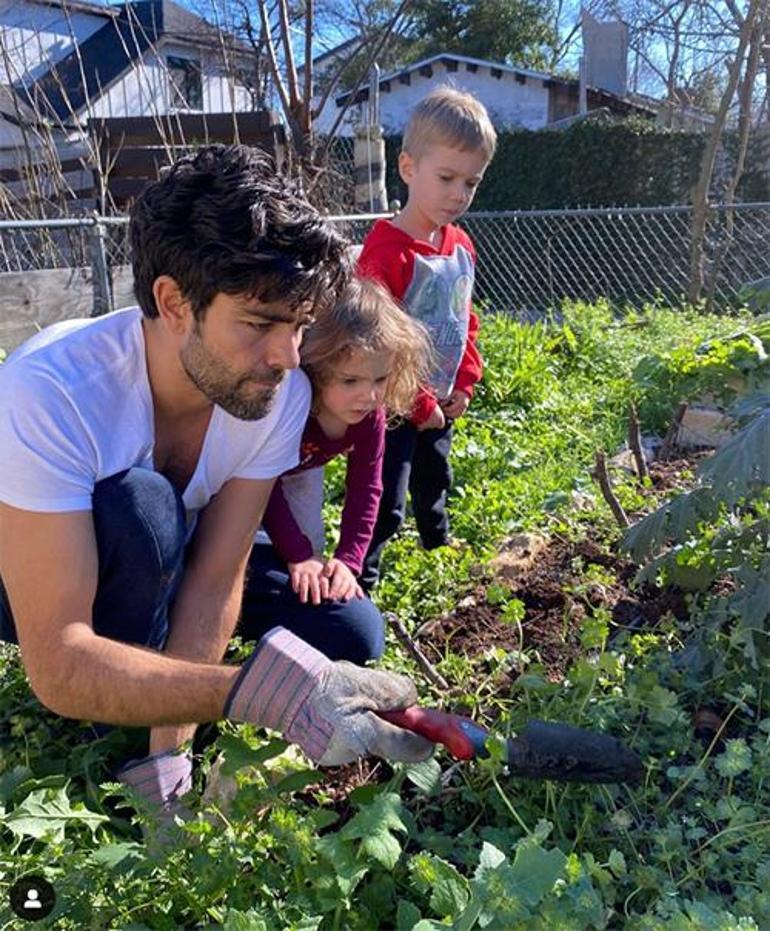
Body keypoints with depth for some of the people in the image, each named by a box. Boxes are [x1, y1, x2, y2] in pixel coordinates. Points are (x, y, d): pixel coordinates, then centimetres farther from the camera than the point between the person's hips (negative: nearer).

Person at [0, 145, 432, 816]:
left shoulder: (282, 392, -23)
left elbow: (216, 579, -20)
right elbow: (58, 664, -39)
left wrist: (167, 757, -25)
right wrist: (262, 688, -51)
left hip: (165, 566, 4)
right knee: (140, 508, -36)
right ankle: (112, 741, -10)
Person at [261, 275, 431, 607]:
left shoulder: (370, 417, -27)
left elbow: (365, 490, -22)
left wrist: (349, 560, -32)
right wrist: (298, 556, -41)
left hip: (302, 469, 5)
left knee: (312, 545, 3)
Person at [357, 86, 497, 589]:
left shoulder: (461, 246, 4)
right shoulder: (387, 249, -23)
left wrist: (464, 383, 4)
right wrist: (419, 404, -17)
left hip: (440, 405, 8)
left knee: (434, 482, 27)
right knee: (387, 503, -4)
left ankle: (440, 548, 49)